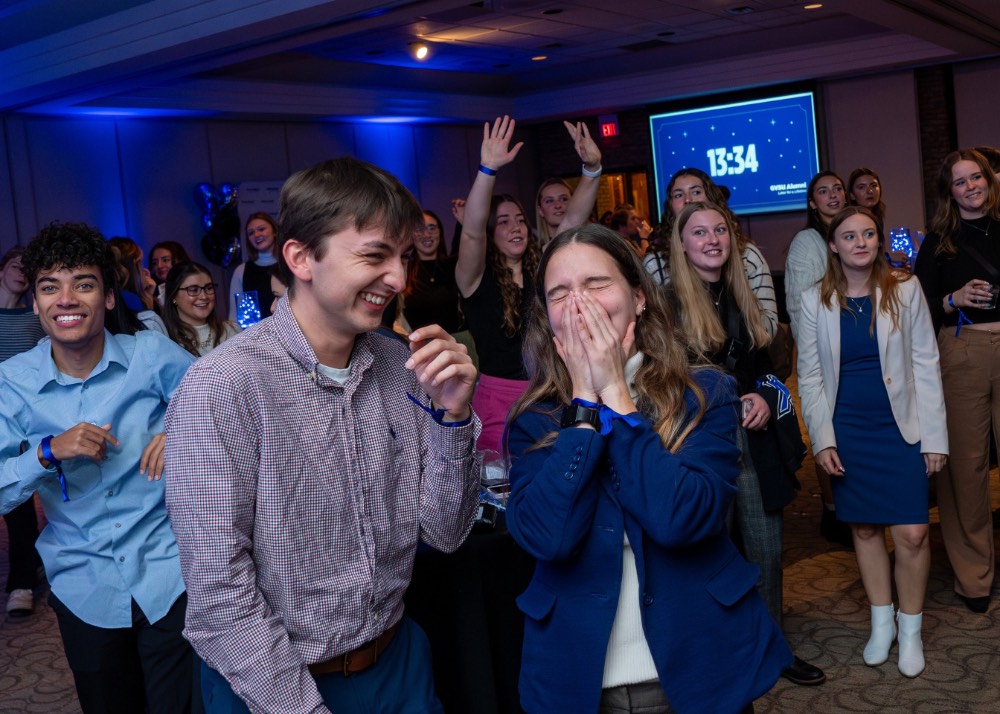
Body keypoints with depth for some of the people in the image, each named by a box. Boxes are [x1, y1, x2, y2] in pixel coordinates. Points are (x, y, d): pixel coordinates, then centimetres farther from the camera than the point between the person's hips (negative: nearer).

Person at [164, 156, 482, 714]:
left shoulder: (402, 368, -6)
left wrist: (452, 415, -17)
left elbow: (444, 534, -4)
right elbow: (220, 593, -21)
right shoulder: (223, 387, -21)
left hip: (398, 664, 5)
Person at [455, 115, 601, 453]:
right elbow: (471, 232, -22)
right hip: (498, 401, -4)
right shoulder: (476, 279, -5)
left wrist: (592, 168, -13)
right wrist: (488, 169, -34)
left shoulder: (541, 270, 7)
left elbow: (573, 219, 0)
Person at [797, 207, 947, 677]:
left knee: (912, 533, -6)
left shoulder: (905, 291, -1)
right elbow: (810, 377, 3)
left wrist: (934, 436, -4)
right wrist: (822, 439, -4)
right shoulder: (815, 302, 0)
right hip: (847, 432, 1)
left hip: (901, 427, -1)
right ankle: (881, 623, 26)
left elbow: (926, 365, -1)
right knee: (865, 529, 9)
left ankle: (910, 629, 13)